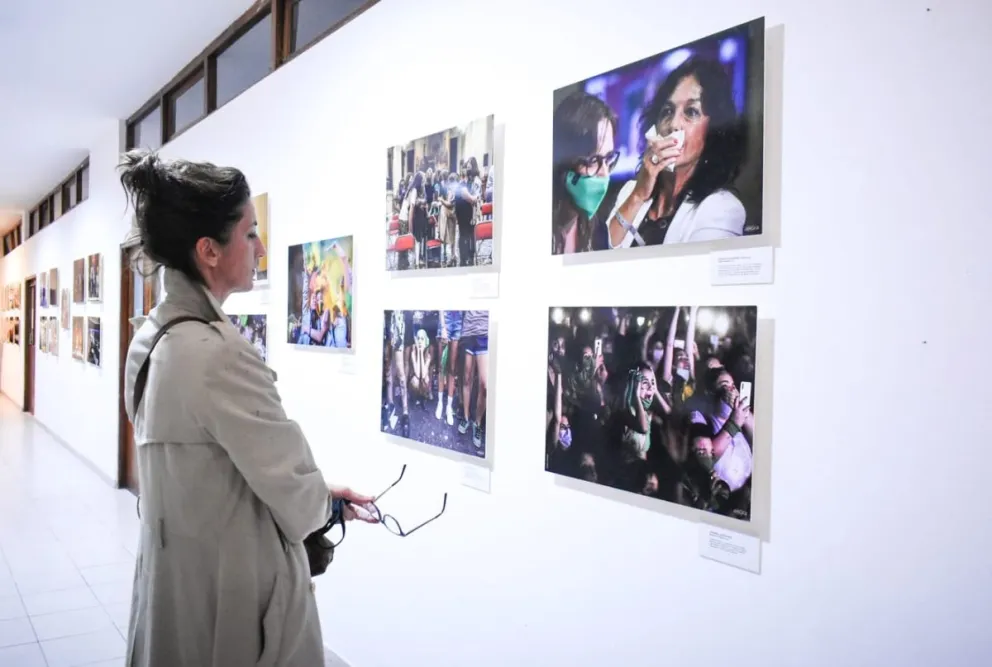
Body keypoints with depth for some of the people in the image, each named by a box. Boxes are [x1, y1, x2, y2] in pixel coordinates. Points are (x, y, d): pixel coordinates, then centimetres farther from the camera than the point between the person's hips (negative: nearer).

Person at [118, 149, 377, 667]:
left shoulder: (150, 338, 2)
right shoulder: (219, 353, -27)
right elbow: (294, 495, -19)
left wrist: (316, 492, 7)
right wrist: (327, 504, 2)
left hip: (173, 576, 9)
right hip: (235, 586, -9)